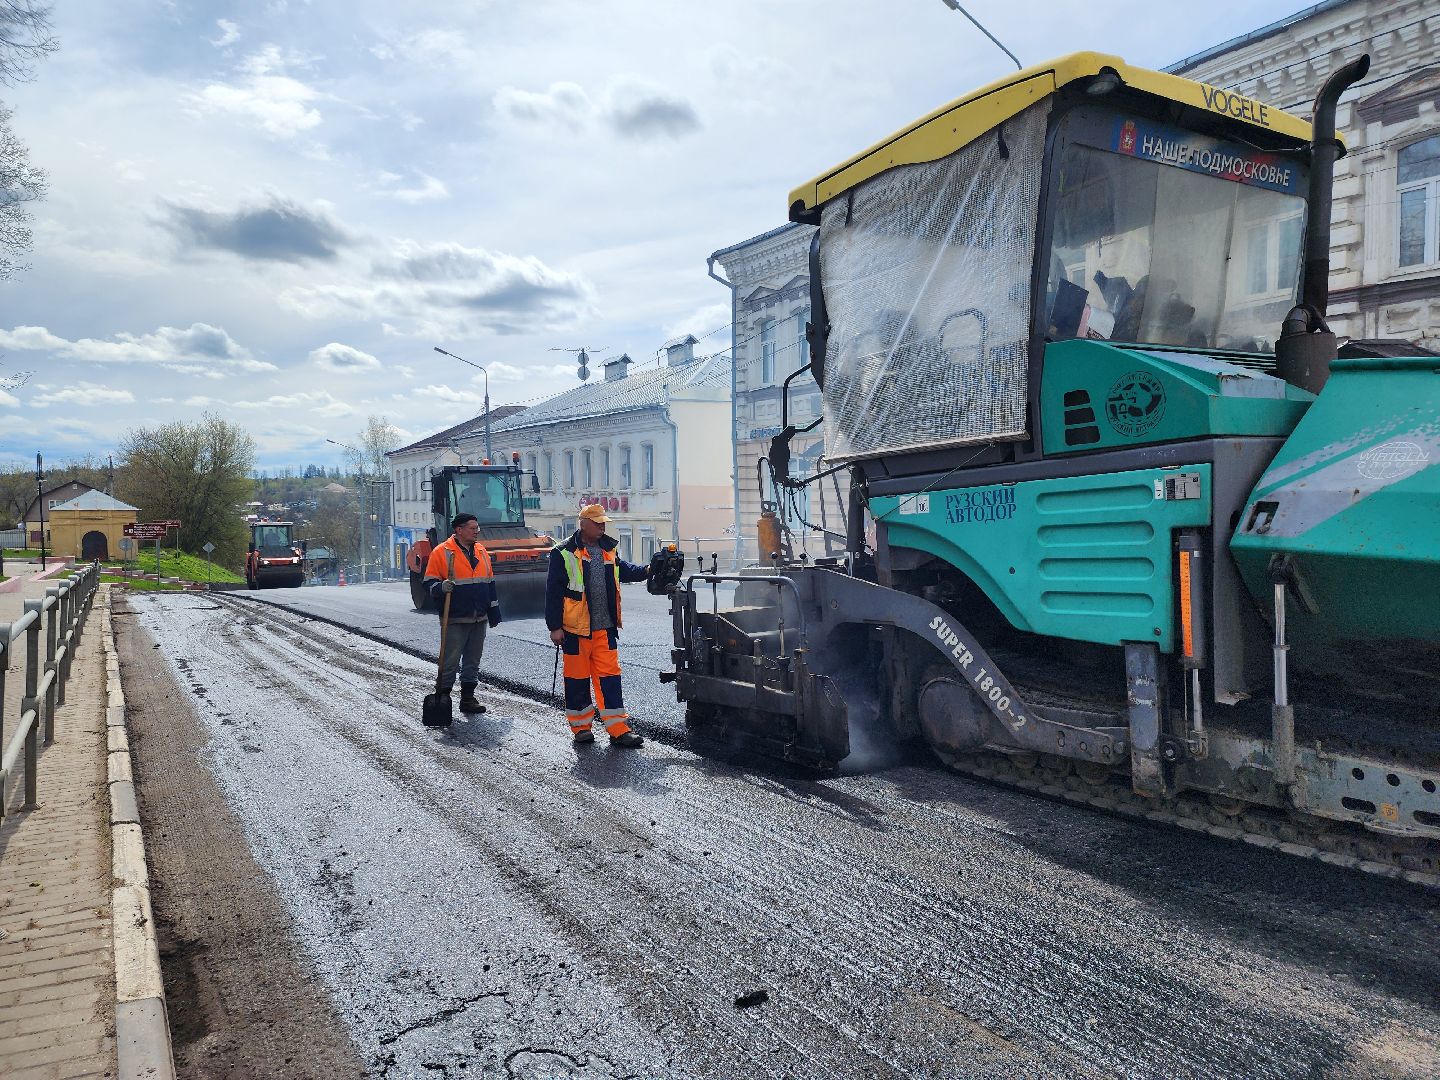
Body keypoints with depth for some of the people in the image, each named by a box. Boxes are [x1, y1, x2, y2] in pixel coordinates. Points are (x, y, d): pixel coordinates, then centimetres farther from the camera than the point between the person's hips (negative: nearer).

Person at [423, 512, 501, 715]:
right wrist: (441, 587, -26)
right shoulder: (442, 552, -6)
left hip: (479, 619, 6)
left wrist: (494, 612, 18)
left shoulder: (481, 551, 12)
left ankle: (468, 698, 21)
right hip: (455, 619, -6)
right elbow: (430, 582, -4)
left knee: (473, 661, 12)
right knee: (450, 661, -2)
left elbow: (489, 582, 18)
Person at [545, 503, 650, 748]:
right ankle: (580, 727, 20)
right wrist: (555, 626, -9)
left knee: (610, 675, 3)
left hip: (605, 627, 5)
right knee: (578, 677, 6)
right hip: (576, 628, -5)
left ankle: (618, 729, 5)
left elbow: (624, 570, 13)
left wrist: (646, 571, -8)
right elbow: (553, 591, -7)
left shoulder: (608, 550, 11)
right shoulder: (564, 553, -7)